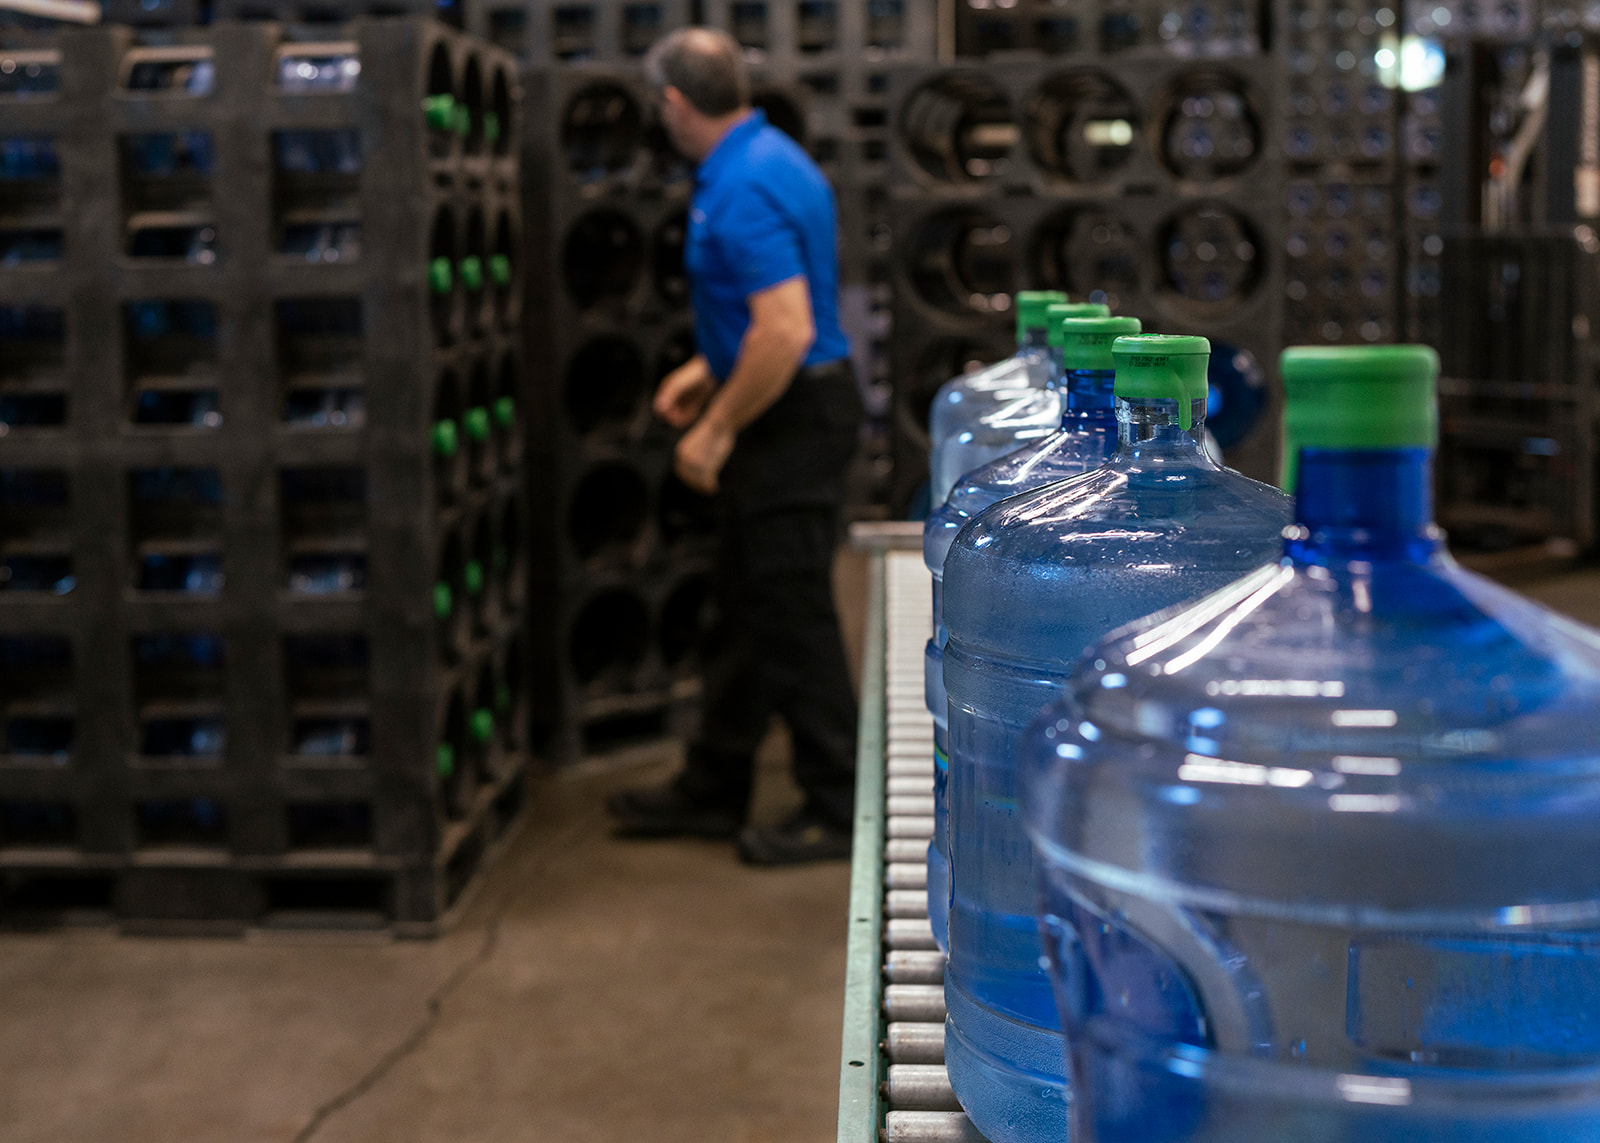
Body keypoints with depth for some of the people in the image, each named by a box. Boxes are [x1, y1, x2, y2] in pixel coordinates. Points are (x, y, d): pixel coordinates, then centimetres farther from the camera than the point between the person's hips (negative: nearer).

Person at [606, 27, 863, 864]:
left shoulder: (744, 190, -21)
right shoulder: (769, 158, 12)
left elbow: (787, 330, -29)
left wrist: (717, 430, -20)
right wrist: (711, 370, 22)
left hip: (793, 419, -11)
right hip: (787, 414, 11)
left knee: (793, 617, -2)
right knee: (742, 612, 17)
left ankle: (836, 810, 8)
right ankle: (713, 792, 28)